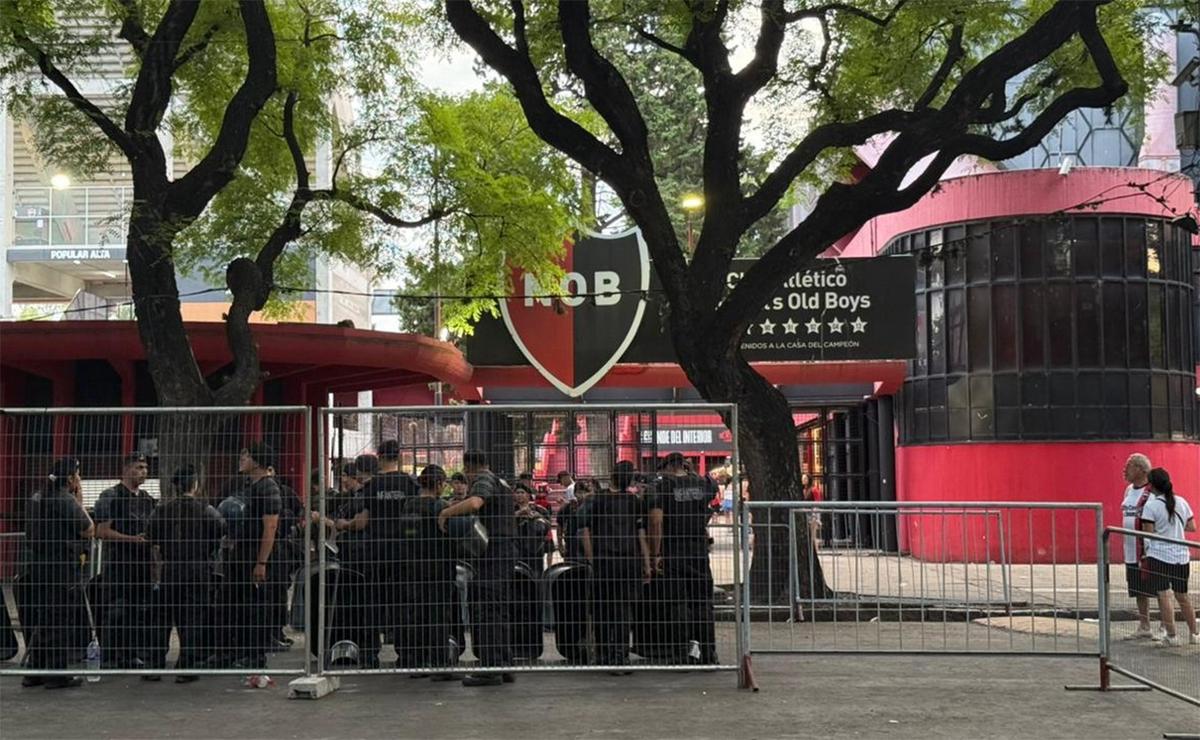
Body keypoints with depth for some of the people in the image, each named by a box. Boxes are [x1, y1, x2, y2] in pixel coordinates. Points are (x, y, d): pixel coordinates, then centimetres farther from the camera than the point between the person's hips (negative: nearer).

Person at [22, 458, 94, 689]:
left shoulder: (36, 499, 11)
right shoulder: (67, 501, -14)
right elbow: (89, 531, -6)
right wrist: (80, 502, 1)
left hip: (37, 568, 8)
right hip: (61, 568, -8)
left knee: (41, 620, 14)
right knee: (59, 622, -2)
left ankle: (35, 672, 18)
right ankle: (57, 673, 2)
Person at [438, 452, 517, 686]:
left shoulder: (483, 480, -8)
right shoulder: (500, 482, 22)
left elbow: (474, 503, -29)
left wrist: (446, 512, -16)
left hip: (492, 553, -10)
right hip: (507, 551, 10)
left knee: (487, 611, -9)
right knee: (501, 611, 12)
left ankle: (490, 668, -11)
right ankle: (504, 666, 14)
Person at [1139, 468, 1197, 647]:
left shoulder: (1151, 505, -10)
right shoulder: (1181, 502, 6)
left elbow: (1148, 532, -14)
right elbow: (1192, 527, 11)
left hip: (1159, 556, -6)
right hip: (1181, 556, 6)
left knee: (1164, 596, -1)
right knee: (1182, 596, 16)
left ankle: (1171, 635, -1)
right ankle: (1194, 634, 22)